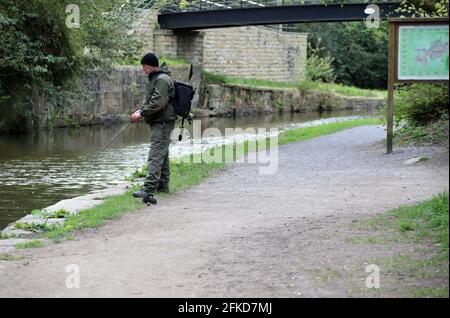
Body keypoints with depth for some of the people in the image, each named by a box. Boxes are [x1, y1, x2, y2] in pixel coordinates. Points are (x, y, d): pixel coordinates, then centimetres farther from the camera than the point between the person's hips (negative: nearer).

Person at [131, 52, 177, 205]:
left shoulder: (162, 79, -16)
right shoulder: (155, 78, 17)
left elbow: (158, 102, -23)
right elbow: (150, 100, 24)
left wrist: (142, 113, -18)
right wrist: (141, 110, 7)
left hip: (163, 122, -11)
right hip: (159, 122, 11)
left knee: (156, 155, -18)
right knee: (162, 154, 19)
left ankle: (149, 190, -26)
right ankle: (163, 185, 30)